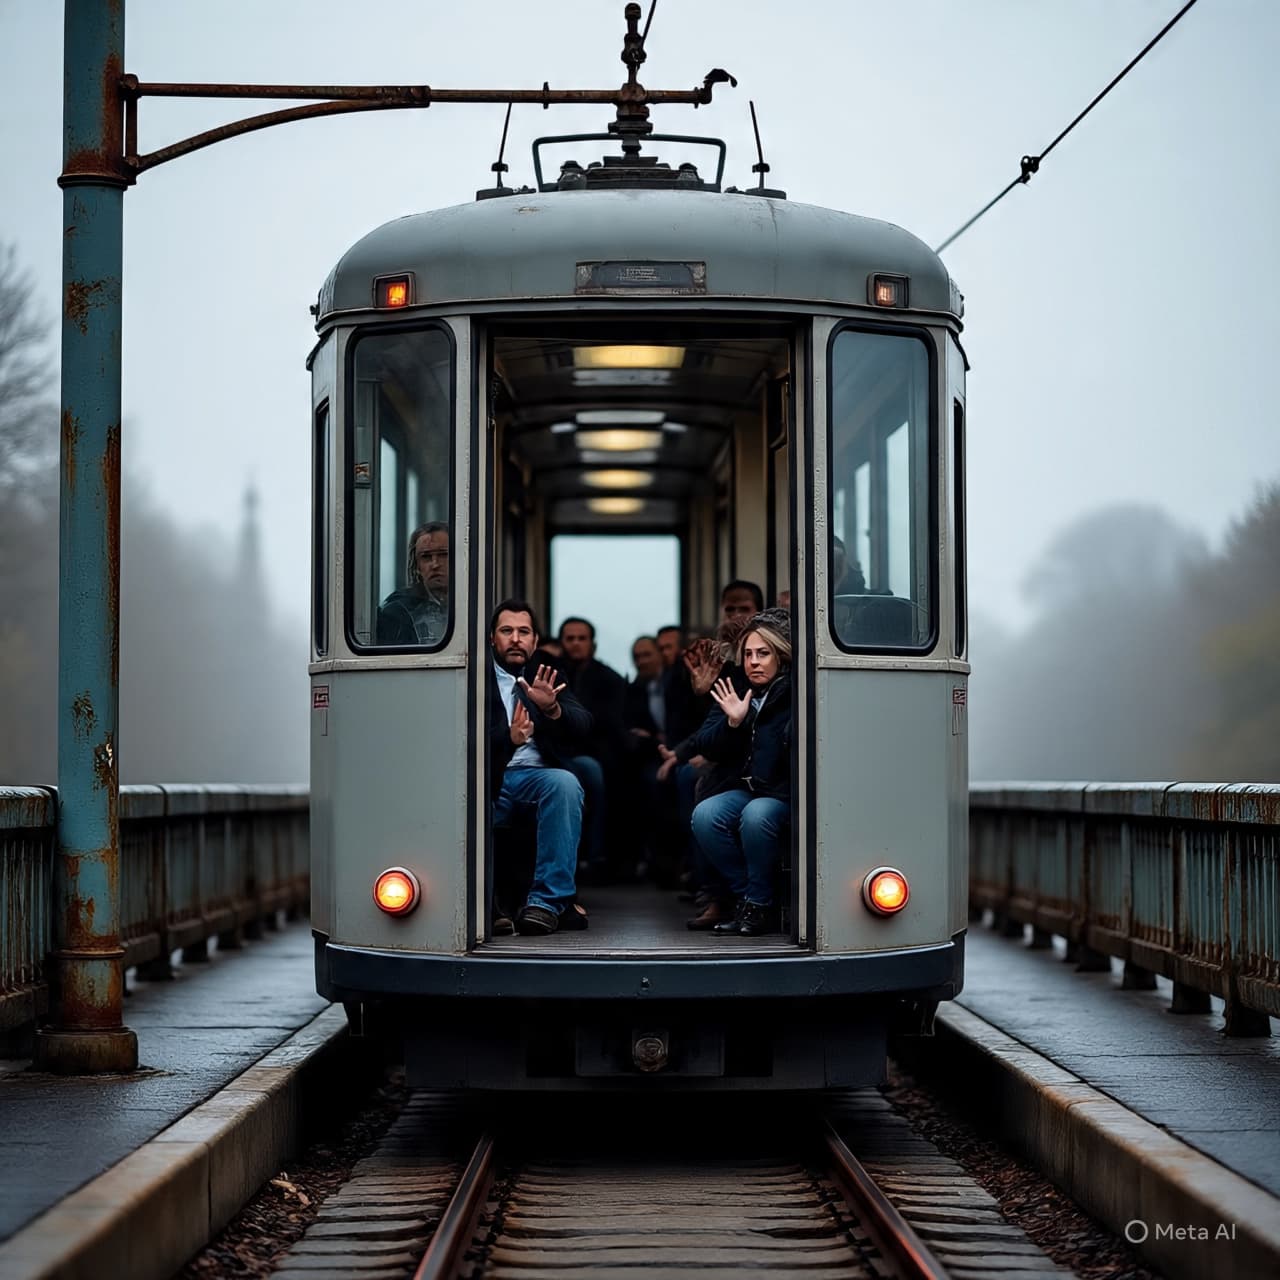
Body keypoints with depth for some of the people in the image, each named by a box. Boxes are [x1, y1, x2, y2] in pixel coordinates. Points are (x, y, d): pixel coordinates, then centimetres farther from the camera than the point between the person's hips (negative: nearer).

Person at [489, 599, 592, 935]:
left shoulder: (547, 677, 16)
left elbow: (583, 726, 1)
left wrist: (552, 708, -21)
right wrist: (508, 738, -27)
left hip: (533, 776, 2)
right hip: (487, 781, -2)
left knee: (565, 783, -32)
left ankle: (548, 900, -31)